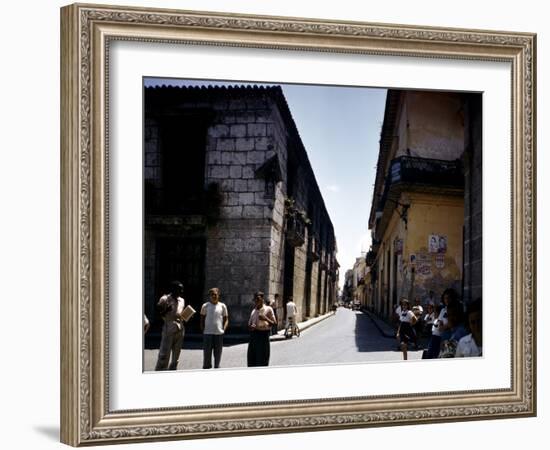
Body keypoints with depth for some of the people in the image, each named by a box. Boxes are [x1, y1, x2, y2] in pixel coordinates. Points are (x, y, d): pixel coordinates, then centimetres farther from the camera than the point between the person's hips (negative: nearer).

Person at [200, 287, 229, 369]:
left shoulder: (222, 306, 6)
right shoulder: (205, 306, 5)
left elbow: (226, 319, 10)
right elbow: (202, 319, 10)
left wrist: (224, 329, -3)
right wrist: (202, 330, 0)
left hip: (219, 333, 1)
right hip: (207, 333, -1)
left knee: (218, 353, 6)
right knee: (207, 353, 0)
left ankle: (217, 368, 15)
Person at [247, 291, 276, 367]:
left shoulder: (268, 309, -1)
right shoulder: (253, 311, 15)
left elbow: (274, 323, -4)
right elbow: (249, 324, 19)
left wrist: (266, 319, -21)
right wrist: (251, 327, -4)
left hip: (263, 334, -6)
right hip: (253, 335, 6)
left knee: (262, 359, -3)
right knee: (251, 358, 6)